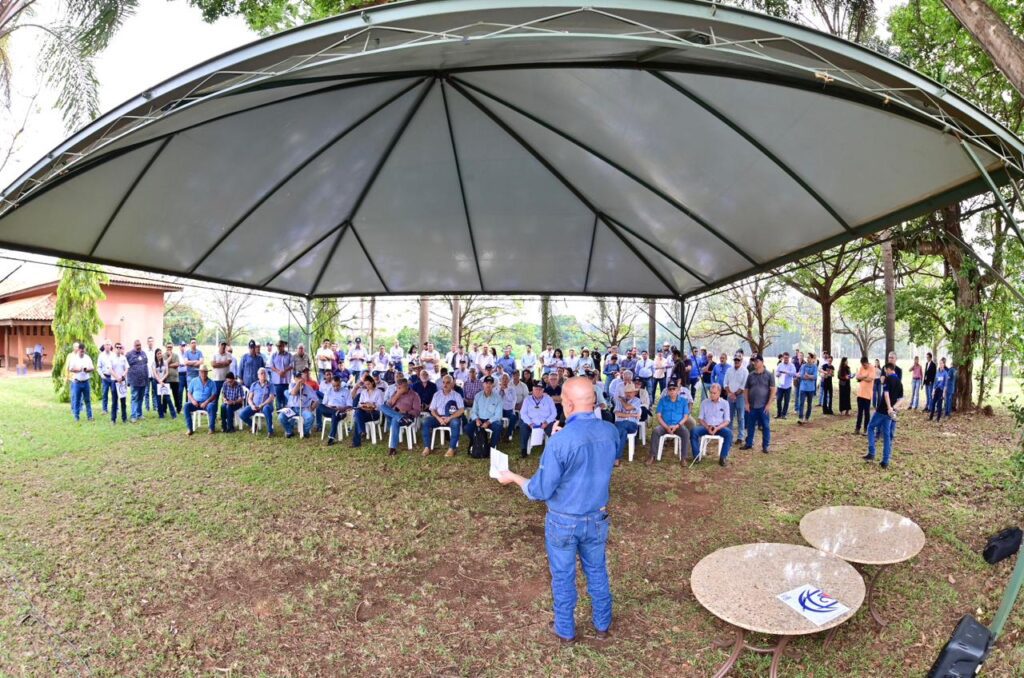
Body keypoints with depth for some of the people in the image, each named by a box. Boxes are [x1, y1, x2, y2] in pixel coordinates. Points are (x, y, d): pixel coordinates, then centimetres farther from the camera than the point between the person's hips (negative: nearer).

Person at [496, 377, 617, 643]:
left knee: (563, 577, 17)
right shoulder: (611, 432, -11)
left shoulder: (560, 441, -29)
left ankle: (565, 630, 35)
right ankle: (602, 625, 42)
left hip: (564, 521, -4)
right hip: (597, 518, 5)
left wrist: (513, 478, -3)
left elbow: (540, 491, -21)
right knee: (597, 571, 24)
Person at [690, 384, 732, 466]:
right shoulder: (704, 402, 4)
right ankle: (696, 456, -19)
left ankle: (723, 457, -20)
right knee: (693, 431, -28)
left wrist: (717, 428, -19)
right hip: (706, 426, 1)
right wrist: (707, 427, -15)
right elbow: (700, 419, 5)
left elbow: (726, 421, -1)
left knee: (729, 433, -32)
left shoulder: (725, 403, 1)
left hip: (719, 427, -1)